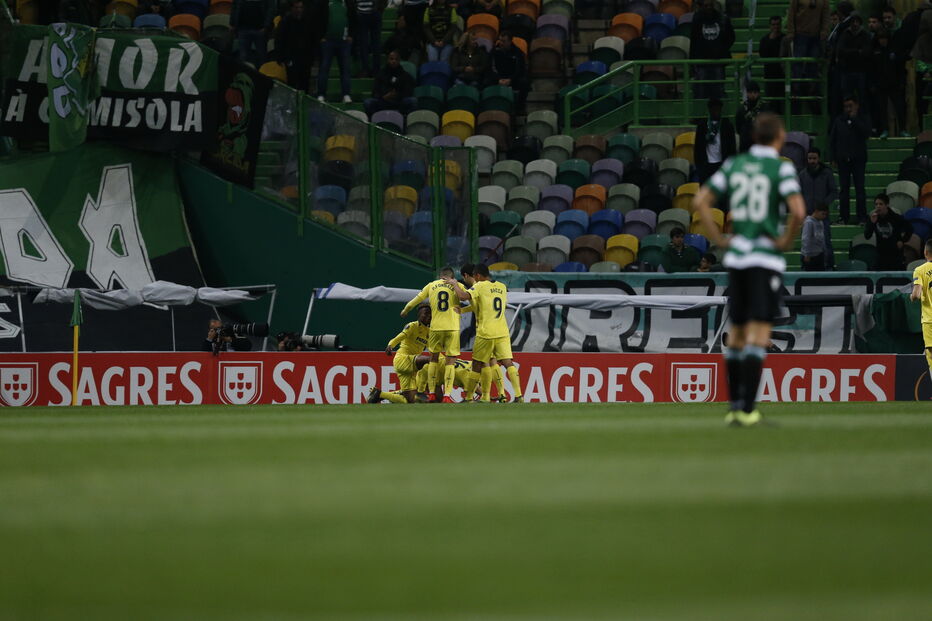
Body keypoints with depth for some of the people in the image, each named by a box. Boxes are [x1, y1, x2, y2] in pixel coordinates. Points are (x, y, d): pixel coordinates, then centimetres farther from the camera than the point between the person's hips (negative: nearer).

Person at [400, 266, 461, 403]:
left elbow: (415, 300, 17)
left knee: (434, 357, 18)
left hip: (436, 327, 2)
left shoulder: (431, 285, 10)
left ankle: (431, 394, 16)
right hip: (452, 327, -2)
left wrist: (405, 311, 34)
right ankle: (447, 395, -8)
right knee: (450, 361, 1)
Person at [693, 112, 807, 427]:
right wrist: (787, 241, -6)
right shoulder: (782, 168, -8)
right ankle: (747, 409, -14)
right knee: (759, 333, -7)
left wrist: (718, 239, 6)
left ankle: (735, 406, 16)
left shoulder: (734, 165, 8)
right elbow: (798, 210, -22)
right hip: (766, 259, -5)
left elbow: (700, 201, 4)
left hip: (736, 258, 5)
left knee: (737, 332, 14)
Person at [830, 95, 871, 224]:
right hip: (843, 160, 2)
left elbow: (866, 133, -13)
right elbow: (832, 139, 13)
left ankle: (862, 217, -4)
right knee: (844, 189, 4)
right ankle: (843, 217, 7)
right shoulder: (839, 120, 10)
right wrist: (834, 156, 6)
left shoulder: (863, 119, 4)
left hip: (858, 159, -2)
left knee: (859, 188, -5)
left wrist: (854, 119, -12)